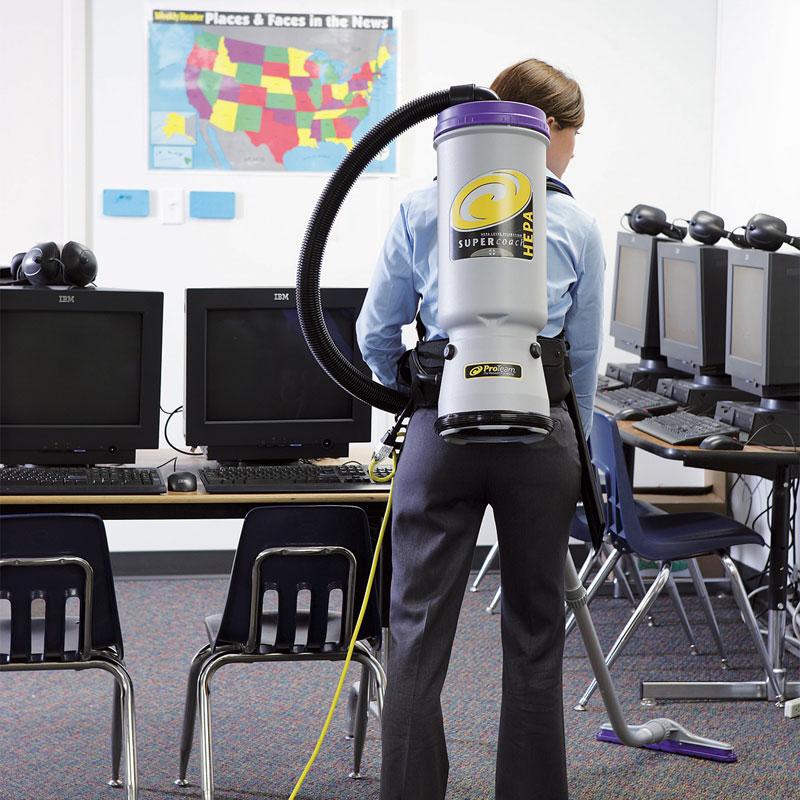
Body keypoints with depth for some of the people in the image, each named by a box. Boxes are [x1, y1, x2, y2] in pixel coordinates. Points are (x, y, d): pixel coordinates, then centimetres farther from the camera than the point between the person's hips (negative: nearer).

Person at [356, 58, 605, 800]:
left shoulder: (422, 209, 2)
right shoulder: (576, 225, 3)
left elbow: (375, 334, 5)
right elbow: (585, 355, 8)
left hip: (443, 428, 0)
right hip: (539, 432, 1)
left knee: (418, 629, 1)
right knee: (534, 631, 11)